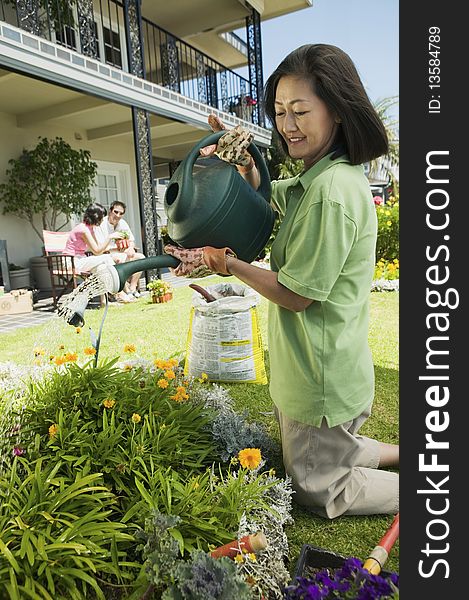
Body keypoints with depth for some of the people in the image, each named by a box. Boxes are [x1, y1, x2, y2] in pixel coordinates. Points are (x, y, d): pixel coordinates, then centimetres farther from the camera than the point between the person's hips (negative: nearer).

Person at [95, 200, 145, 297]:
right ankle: (127, 291, -30)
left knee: (141, 257, -10)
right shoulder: (101, 225, -15)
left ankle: (132, 288, -14)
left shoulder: (122, 223, 7)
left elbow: (131, 240, 15)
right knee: (120, 258, -36)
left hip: (122, 254, 7)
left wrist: (130, 248, -10)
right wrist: (119, 249, -25)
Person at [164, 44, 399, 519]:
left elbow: (295, 294, -24)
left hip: (322, 378, -9)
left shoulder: (332, 190, -25)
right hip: (313, 368, 9)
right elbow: (264, 196, 21)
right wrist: (243, 160, 1)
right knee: (332, 455, 29)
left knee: (315, 489, 13)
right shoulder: (314, 180, 5)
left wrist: (226, 262, -14)